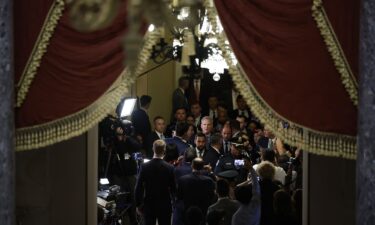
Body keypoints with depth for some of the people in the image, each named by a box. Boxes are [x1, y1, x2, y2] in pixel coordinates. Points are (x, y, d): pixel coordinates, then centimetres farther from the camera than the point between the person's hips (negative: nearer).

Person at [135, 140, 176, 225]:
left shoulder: (144, 167, -9)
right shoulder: (169, 168, -13)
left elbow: (138, 188, -5)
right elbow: (173, 188, -5)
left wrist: (138, 205, 5)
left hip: (148, 205, 1)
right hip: (165, 206, -1)